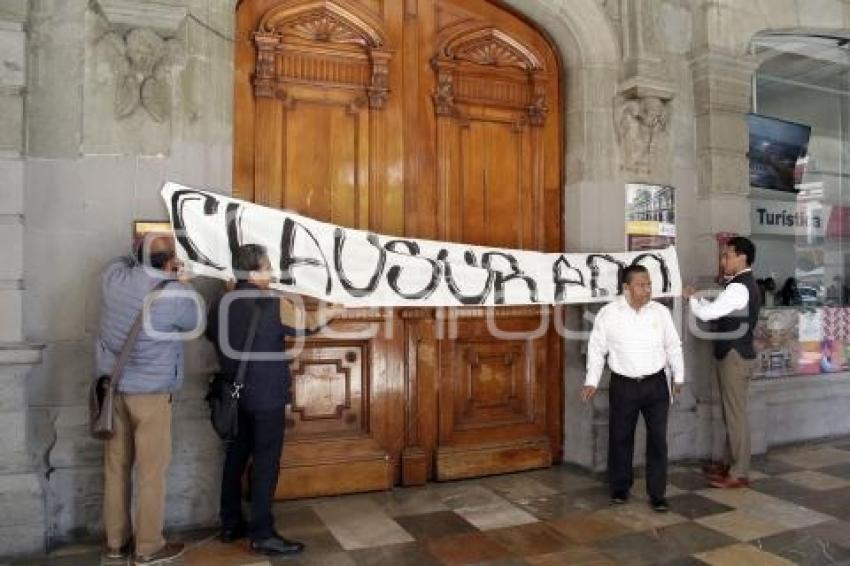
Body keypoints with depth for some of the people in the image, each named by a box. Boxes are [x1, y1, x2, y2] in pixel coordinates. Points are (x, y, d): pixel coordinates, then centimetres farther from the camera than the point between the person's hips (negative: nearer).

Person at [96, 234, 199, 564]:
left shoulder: (115, 277, -5)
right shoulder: (176, 294, -18)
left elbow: (122, 261, 21)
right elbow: (194, 323, 3)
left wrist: (143, 259, 17)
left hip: (112, 386, 6)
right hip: (150, 391, -6)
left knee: (116, 466, 14)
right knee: (151, 470, 6)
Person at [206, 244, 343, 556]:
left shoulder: (221, 305, 2)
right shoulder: (273, 304, -15)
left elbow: (212, 335, 20)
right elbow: (307, 324, 0)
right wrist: (328, 314, 19)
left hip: (234, 394, 7)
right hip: (266, 396, -6)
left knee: (236, 456, 15)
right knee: (266, 460, -1)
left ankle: (230, 524, 26)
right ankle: (262, 534, 4)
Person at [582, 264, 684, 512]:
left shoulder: (661, 311, -1)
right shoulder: (608, 313, -7)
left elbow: (673, 347, 10)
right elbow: (597, 349, -1)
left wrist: (678, 376, 13)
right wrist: (591, 381, -3)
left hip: (656, 384, 1)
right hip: (623, 385, -1)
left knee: (658, 439, 2)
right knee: (620, 438, 10)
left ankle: (657, 494, 14)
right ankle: (620, 488, 28)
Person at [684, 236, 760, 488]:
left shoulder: (739, 287, -20)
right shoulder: (744, 284, 13)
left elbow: (707, 314, -21)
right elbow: (717, 309, 17)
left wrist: (691, 298, -4)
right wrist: (697, 298, 8)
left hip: (735, 357, -10)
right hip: (734, 354, 10)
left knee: (736, 414, -2)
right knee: (731, 412, 17)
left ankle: (739, 474, 7)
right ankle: (729, 463, 29)